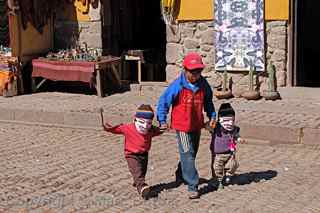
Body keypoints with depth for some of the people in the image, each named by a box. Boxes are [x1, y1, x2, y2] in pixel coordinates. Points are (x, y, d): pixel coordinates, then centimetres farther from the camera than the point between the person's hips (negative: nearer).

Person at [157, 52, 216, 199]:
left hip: (197, 125, 6)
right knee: (188, 155, -8)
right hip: (182, 126, -6)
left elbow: (208, 101, 15)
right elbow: (163, 102, -9)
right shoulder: (178, 86, -18)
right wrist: (162, 121, -9)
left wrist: (212, 116, 8)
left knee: (192, 153, 20)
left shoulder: (203, 85, -3)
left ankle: (181, 175, 44)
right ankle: (192, 186, -5)